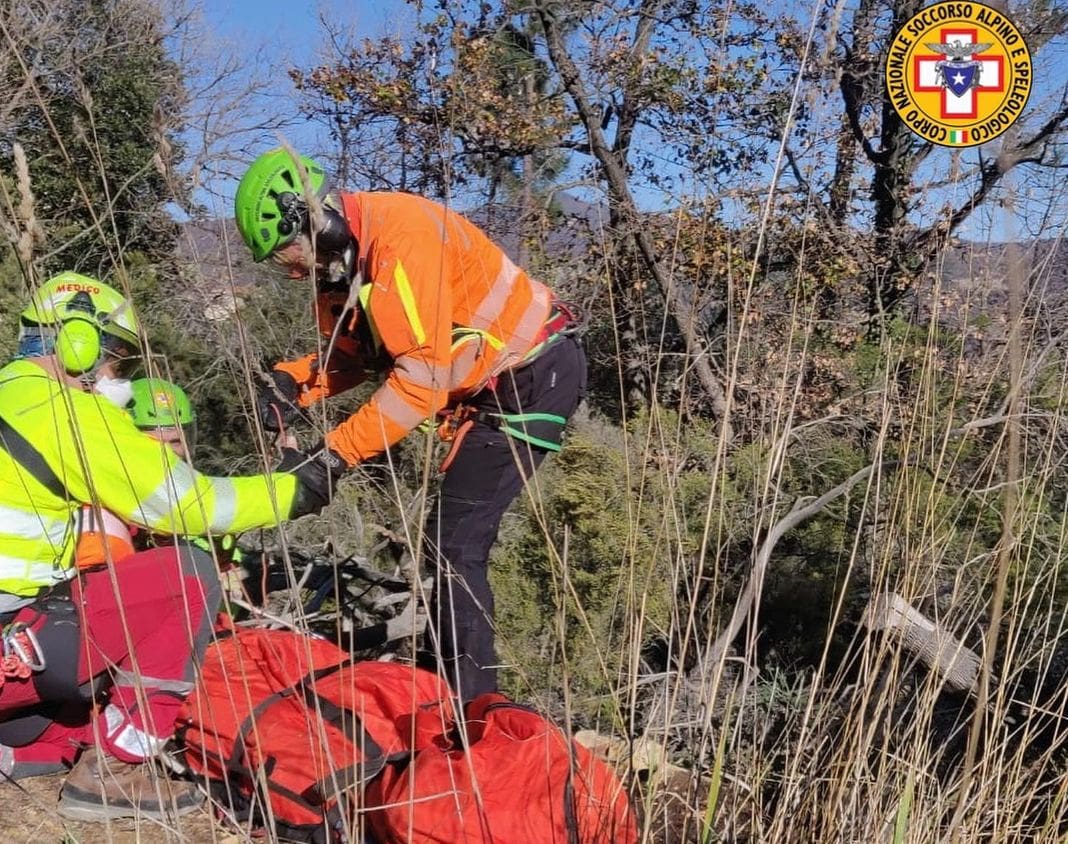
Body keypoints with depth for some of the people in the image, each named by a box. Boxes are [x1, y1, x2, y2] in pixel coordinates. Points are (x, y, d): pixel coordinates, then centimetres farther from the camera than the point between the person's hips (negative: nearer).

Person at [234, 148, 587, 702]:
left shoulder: (401, 236, -27)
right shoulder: (333, 259, 3)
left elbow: (424, 374, -31)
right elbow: (347, 353, 11)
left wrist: (339, 450, -29)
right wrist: (292, 382, -8)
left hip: (535, 375, -10)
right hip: (489, 386, 10)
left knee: (455, 544, -13)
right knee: (454, 539, 11)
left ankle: (471, 704, -4)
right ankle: (456, 681, 23)